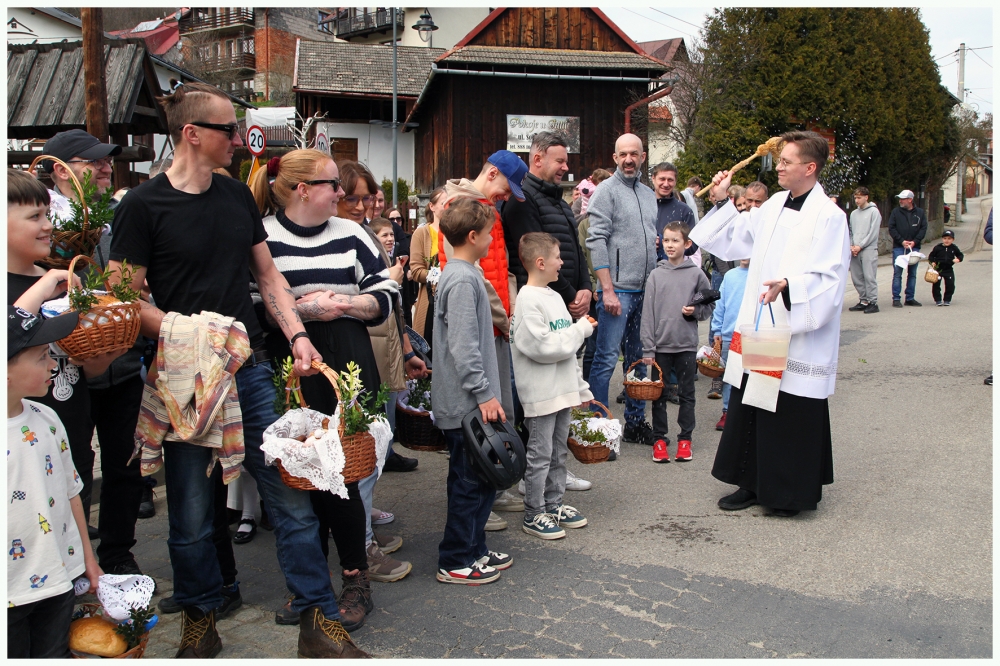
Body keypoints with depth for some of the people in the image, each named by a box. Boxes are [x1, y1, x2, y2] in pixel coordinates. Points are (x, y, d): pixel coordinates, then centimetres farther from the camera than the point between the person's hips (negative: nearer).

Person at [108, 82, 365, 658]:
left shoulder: (238, 195, 10)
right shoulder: (143, 206, -5)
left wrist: (298, 335, 1)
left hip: (251, 371, 4)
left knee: (293, 495, 3)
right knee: (192, 512, 8)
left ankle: (320, 621, 14)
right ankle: (200, 621, 30)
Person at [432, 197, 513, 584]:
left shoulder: (461, 273, 14)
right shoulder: (463, 280, -18)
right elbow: (463, 346, -23)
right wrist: (484, 394, -21)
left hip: (469, 401, 10)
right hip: (466, 402, -10)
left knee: (481, 479, 17)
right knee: (470, 482, -1)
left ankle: (474, 550, 27)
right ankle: (455, 562, 10)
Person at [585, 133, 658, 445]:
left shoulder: (649, 194, 16)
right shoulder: (607, 190, -4)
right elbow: (597, 241, -12)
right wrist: (608, 289, -18)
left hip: (646, 290, 7)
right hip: (618, 290, -7)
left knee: (639, 360, 13)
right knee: (606, 359, -6)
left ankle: (635, 422, 23)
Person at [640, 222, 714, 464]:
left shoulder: (696, 273, 0)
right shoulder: (656, 275, 2)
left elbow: (710, 305, 9)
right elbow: (648, 313, -1)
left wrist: (696, 311, -13)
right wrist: (648, 348, -5)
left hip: (687, 344, 0)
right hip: (661, 345, 1)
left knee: (687, 393, 7)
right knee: (659, 394, 6)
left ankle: (685, 439, 18)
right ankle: (660, 439, 16)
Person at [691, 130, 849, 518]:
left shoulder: (829, 216, -12)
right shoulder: (775, 205, 10)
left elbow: (829, 280, -19)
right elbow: (737, 238, 22)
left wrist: (789, 285, -33)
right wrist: (723, 202, 13)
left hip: (799, 337, -7)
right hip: (758, 329, 7)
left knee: (793, 417, 2)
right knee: (749, 410, 12)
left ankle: (794, 494, 19)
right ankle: (754, 484, 26)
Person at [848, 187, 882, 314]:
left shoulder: (874, 212, -1)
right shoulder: (854, 213, 16)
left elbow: (873, 233, -8)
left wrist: (860, 246, -11)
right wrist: (851, 246, 2)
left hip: (869, 249, -6)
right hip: (855, 251, 6)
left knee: (869, 276, -9)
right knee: (856, 277, 6)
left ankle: (873, 302, -6)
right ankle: (863, 301, 15)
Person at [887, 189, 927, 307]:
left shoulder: (920, 212, 6)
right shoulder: (896, 211, 1)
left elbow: (923, 228, 4)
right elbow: (891, 228, -1)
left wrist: (914, 242, -10)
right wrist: (902, 241, -11)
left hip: (914, 247, 2)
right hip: (899, 247, -2)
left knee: (912, 274, 8)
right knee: (897, 273, -4)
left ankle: (910, 298, 15)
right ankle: (896, 299, 0)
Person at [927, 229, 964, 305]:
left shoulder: (954, 248, 2)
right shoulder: (938, 247, -4)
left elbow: (961, 255, 14)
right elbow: (931, 256, 3)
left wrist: (958, 259, -8)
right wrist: (932, 262, -15)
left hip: (949, 270, 1)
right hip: (938, 269, -1)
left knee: (950, 285, -1)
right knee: (936, 285, -2)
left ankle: (947, 300, 13)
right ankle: (937, 300, 10)